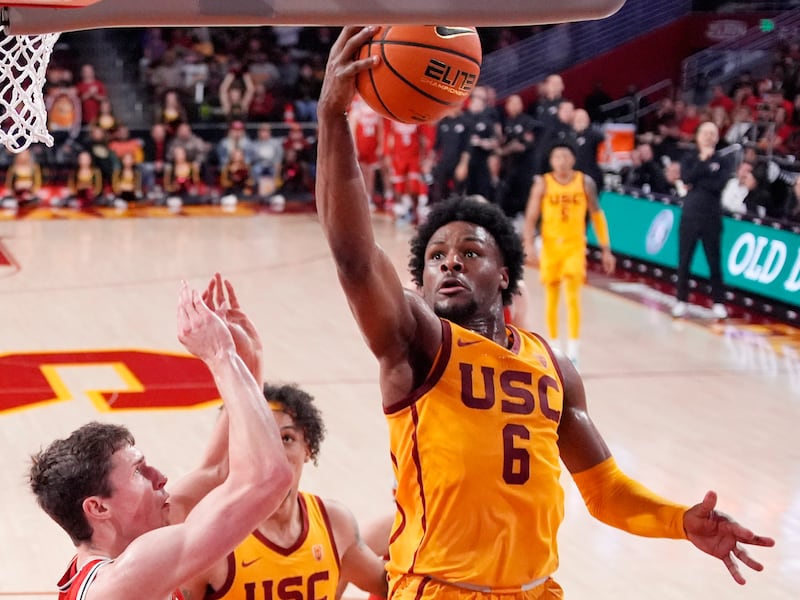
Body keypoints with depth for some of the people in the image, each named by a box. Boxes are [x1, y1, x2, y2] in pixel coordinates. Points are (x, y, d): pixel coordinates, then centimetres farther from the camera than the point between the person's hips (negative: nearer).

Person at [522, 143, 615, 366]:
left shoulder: (585, 182, -2)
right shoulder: (543, 184, -5)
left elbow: (597, 215, 5)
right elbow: (531, 218, -6)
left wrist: (606, 249, 3)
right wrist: (529, 245, -21)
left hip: (575, 247, -1)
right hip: (550, 246, 1)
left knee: (573, 298, -12)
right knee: (551, 298, 11)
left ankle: (573, 352, -13)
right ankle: (553, 346, 27)